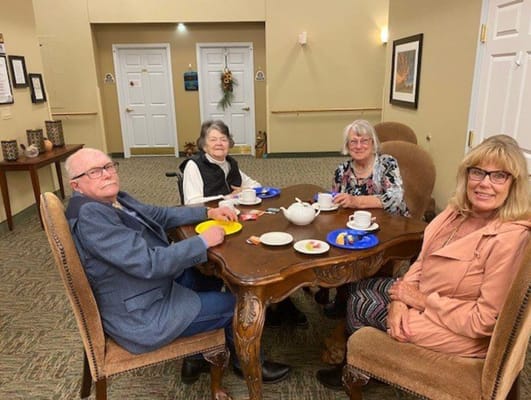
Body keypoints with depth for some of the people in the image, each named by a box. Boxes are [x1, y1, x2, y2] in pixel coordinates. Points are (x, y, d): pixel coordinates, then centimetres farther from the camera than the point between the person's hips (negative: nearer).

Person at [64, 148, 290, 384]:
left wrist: (209, 212, 3)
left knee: (212, 279, 21)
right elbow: (148, 263, -32)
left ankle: (196, 358, 31)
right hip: (141, 317, -9)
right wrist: (203, 241, -23)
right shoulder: (89, 215, -28)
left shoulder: (116, 199, 0)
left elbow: (161, 215, 12)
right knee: (234, 305, 2)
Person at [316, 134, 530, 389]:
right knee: (362, 288, 10)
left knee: (360, 305, 0)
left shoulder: (510, 238, -28)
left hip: (463, 333, -7)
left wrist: (421, 300, -19)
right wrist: (400, 300, -12)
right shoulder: (459, 211, -5)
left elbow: (484, 320, -25)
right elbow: (423, 262, 2)